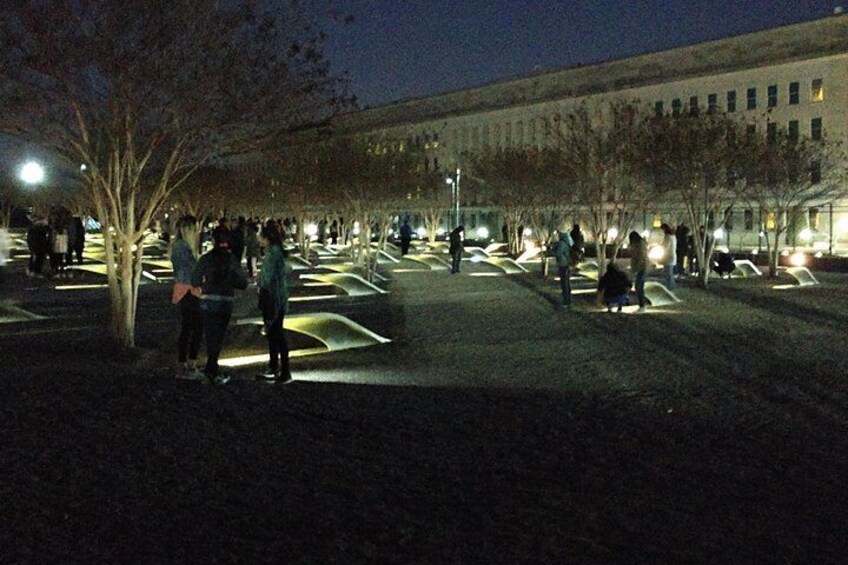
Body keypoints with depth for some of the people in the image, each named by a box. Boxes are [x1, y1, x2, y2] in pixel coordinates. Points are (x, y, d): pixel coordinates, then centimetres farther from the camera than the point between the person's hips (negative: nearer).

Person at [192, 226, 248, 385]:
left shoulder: (206, 258, -6)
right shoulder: (232, 259, -5)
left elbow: (195, 281, -4)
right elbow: (243, 283, -5)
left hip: (208, 303, 0)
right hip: (226, 303, 0)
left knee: (211, 337, 10)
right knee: (219, 336, 16)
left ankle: (214, 372, 9)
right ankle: (211, 369, 24)